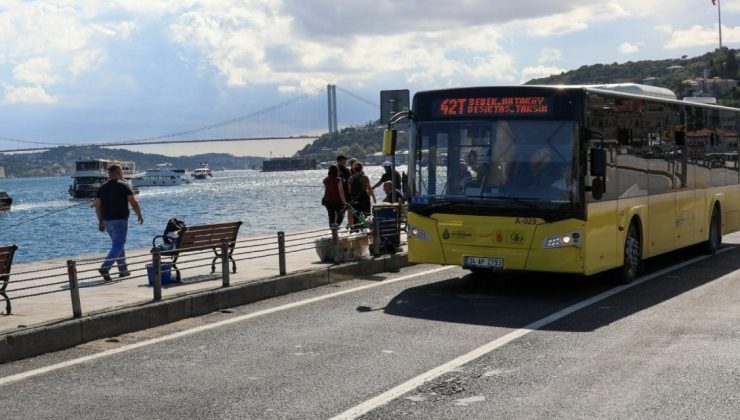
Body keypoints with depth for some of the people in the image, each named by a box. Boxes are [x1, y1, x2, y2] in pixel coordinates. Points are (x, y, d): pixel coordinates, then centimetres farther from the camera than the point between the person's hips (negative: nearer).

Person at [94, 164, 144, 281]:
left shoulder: (102, 188, 9)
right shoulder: (124, 186, -6)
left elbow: (97, 206, 8)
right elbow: (134, 203, -8)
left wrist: (101, 222, 14)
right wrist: (139, 215, 5)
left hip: (107, 221, 6)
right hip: (120, 220, -6)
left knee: (118, 244, 17)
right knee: (118, 245, -7)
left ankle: (123, 270, 20)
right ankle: (105, 267, -23)